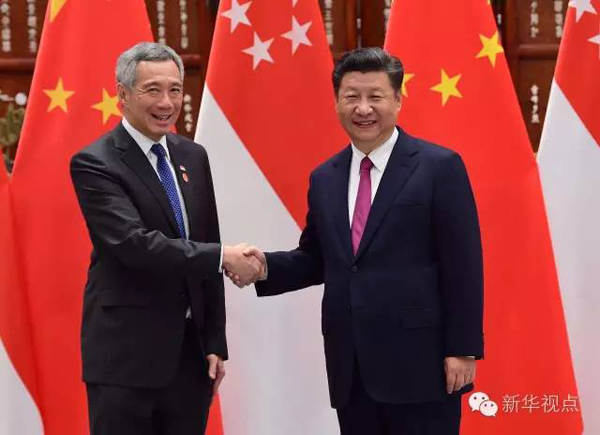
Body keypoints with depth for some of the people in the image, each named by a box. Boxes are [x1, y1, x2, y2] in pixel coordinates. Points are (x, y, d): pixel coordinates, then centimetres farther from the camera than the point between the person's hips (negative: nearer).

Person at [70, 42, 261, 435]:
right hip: (126, 357, -6)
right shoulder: (95, 164, -10)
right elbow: (135, 243, -22)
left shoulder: (193, 157, 10)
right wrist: (223, 256, -21)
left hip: (191, 351, 6)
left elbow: (206, 251, 13)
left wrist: (215, 343, 9)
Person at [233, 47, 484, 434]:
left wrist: (462, 349, -11)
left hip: (419, 363, -5)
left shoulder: (439, 167, -5)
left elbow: (462, 265, -7)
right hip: (350, 369, 5)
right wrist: (267, 266, -3)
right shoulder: (325, 178, 12)